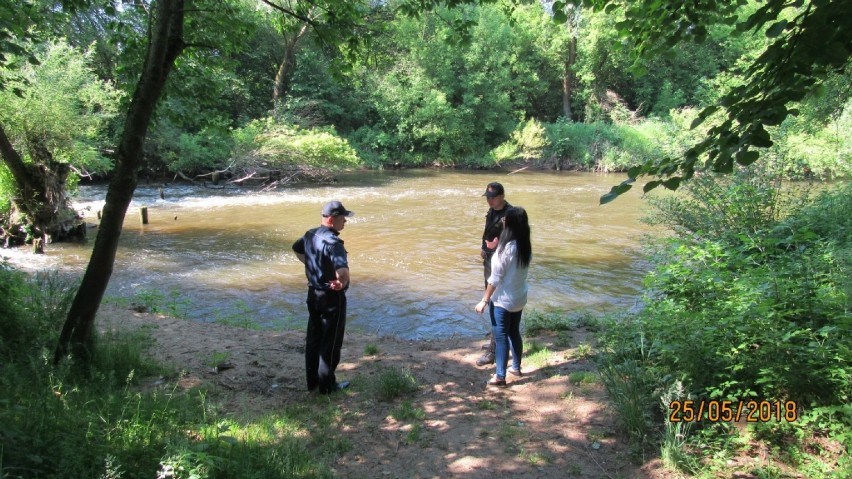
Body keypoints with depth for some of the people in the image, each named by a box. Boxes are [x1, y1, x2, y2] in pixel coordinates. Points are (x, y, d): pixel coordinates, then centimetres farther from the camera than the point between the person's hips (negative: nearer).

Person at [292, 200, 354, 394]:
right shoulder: (333, 242, -25)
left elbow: (296, 248, 25)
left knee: (313, 338, 17)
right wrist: (342, 283, -19)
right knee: (331, 342, 5)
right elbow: (342, 271, -41)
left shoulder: (310, 235, 3)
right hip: (332, 297, -8)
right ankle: (327, 384, 15)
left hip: (313, 293, 8)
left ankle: (312, 380, 28)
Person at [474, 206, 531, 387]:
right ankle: (516, 367, 33)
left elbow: (495, 278, -19)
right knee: (514, 332, 20)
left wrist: (484, 300, -11)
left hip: (504, 299, -7)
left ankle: (500, 376, 8)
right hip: (520, 297, 7)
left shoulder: (506, 248, -22)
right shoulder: (526, 246, 0)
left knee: (501, 336, 1)